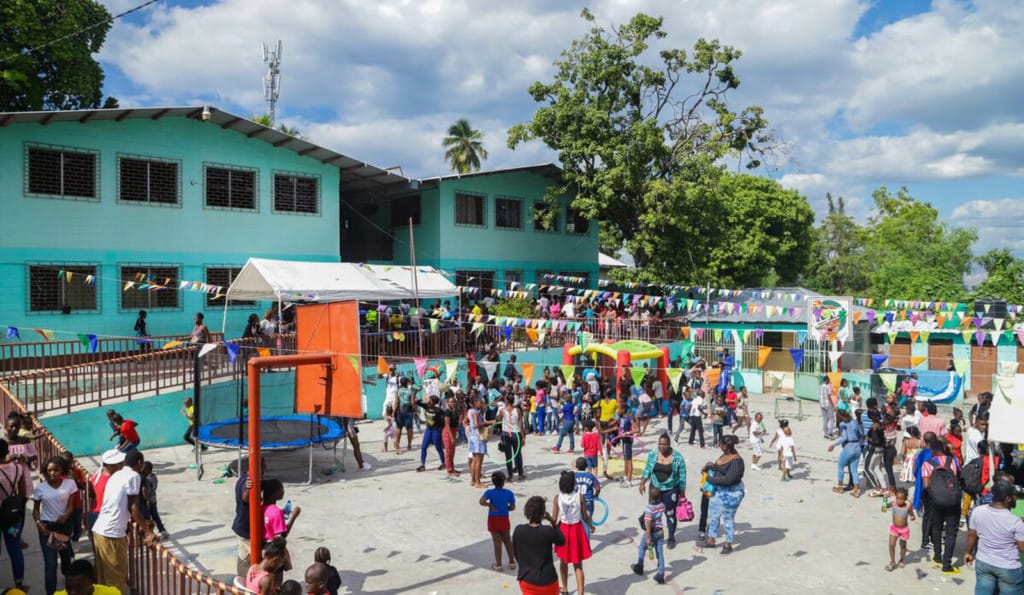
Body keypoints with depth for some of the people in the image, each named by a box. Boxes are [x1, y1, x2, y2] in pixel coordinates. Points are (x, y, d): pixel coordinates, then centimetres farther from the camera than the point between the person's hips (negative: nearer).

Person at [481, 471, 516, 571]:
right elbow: (512, 507, -4)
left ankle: (498, 565, 13)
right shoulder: (509, 493, -8)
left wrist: (489, 505, -12)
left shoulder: (490, 492, -13)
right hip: (504, 519, 2)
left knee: (497, 542, 6)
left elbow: (482, 501, -28)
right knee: (507, 540, 17)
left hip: (493, 519, -2)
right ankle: (512, 562, 26)